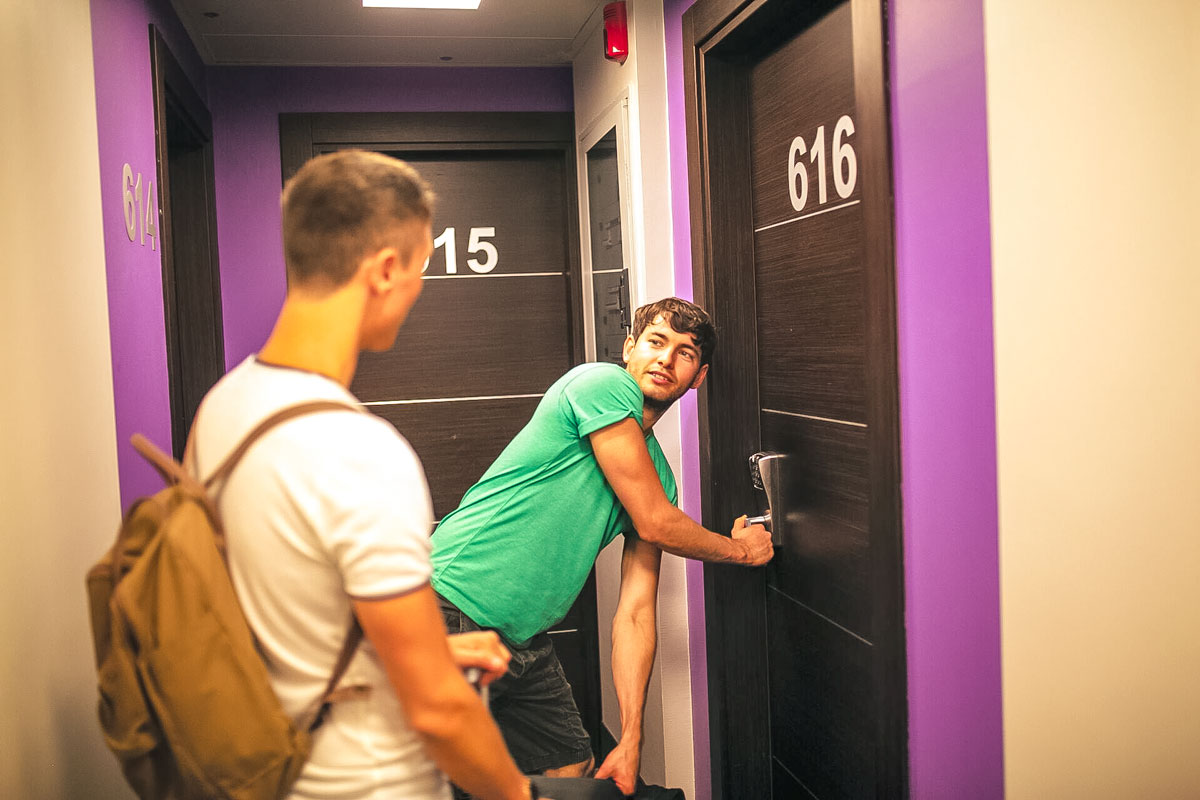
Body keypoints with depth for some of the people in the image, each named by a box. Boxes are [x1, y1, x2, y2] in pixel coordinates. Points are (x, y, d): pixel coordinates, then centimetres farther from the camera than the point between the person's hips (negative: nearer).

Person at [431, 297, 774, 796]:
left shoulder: (657, 474, 13)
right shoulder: (602, 383, -10)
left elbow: (635, 612, 9)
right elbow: (655, 524, -11)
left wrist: (630, 741, 4)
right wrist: (740, 549, 7)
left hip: (525, 640, 8)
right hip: (454, 616, -8)